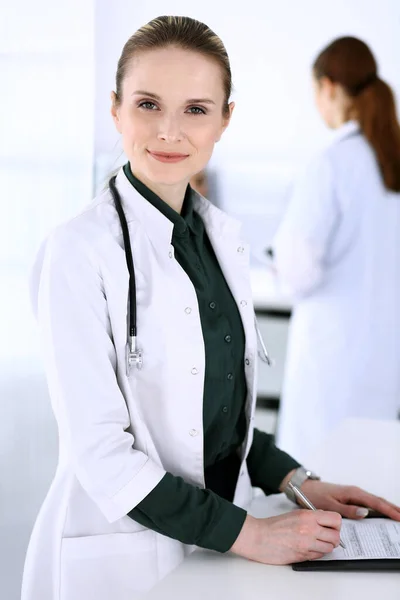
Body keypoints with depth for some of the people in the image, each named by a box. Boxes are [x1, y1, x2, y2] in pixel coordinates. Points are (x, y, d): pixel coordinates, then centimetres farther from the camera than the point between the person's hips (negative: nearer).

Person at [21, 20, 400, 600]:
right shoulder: (79, 252, -18)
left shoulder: (224, 236, 3)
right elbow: (99, 450, -20)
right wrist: (248, 532, -17)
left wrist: (294, 481, 1)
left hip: (219, 548, 6)